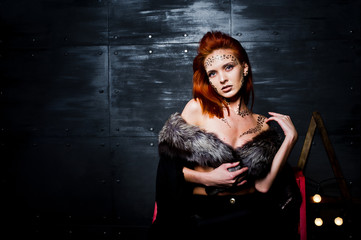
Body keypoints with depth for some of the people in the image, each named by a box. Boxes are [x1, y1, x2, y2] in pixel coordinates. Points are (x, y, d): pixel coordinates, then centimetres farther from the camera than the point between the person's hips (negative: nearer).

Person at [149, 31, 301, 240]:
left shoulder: (262, 125, 8)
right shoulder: (197, 109, 1)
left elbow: (263, 185, -3)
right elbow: (170, 164, 2)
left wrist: (290, 138, -3)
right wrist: (207, 178, -11)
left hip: (251, 215, 3)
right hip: (201, 213, -3)